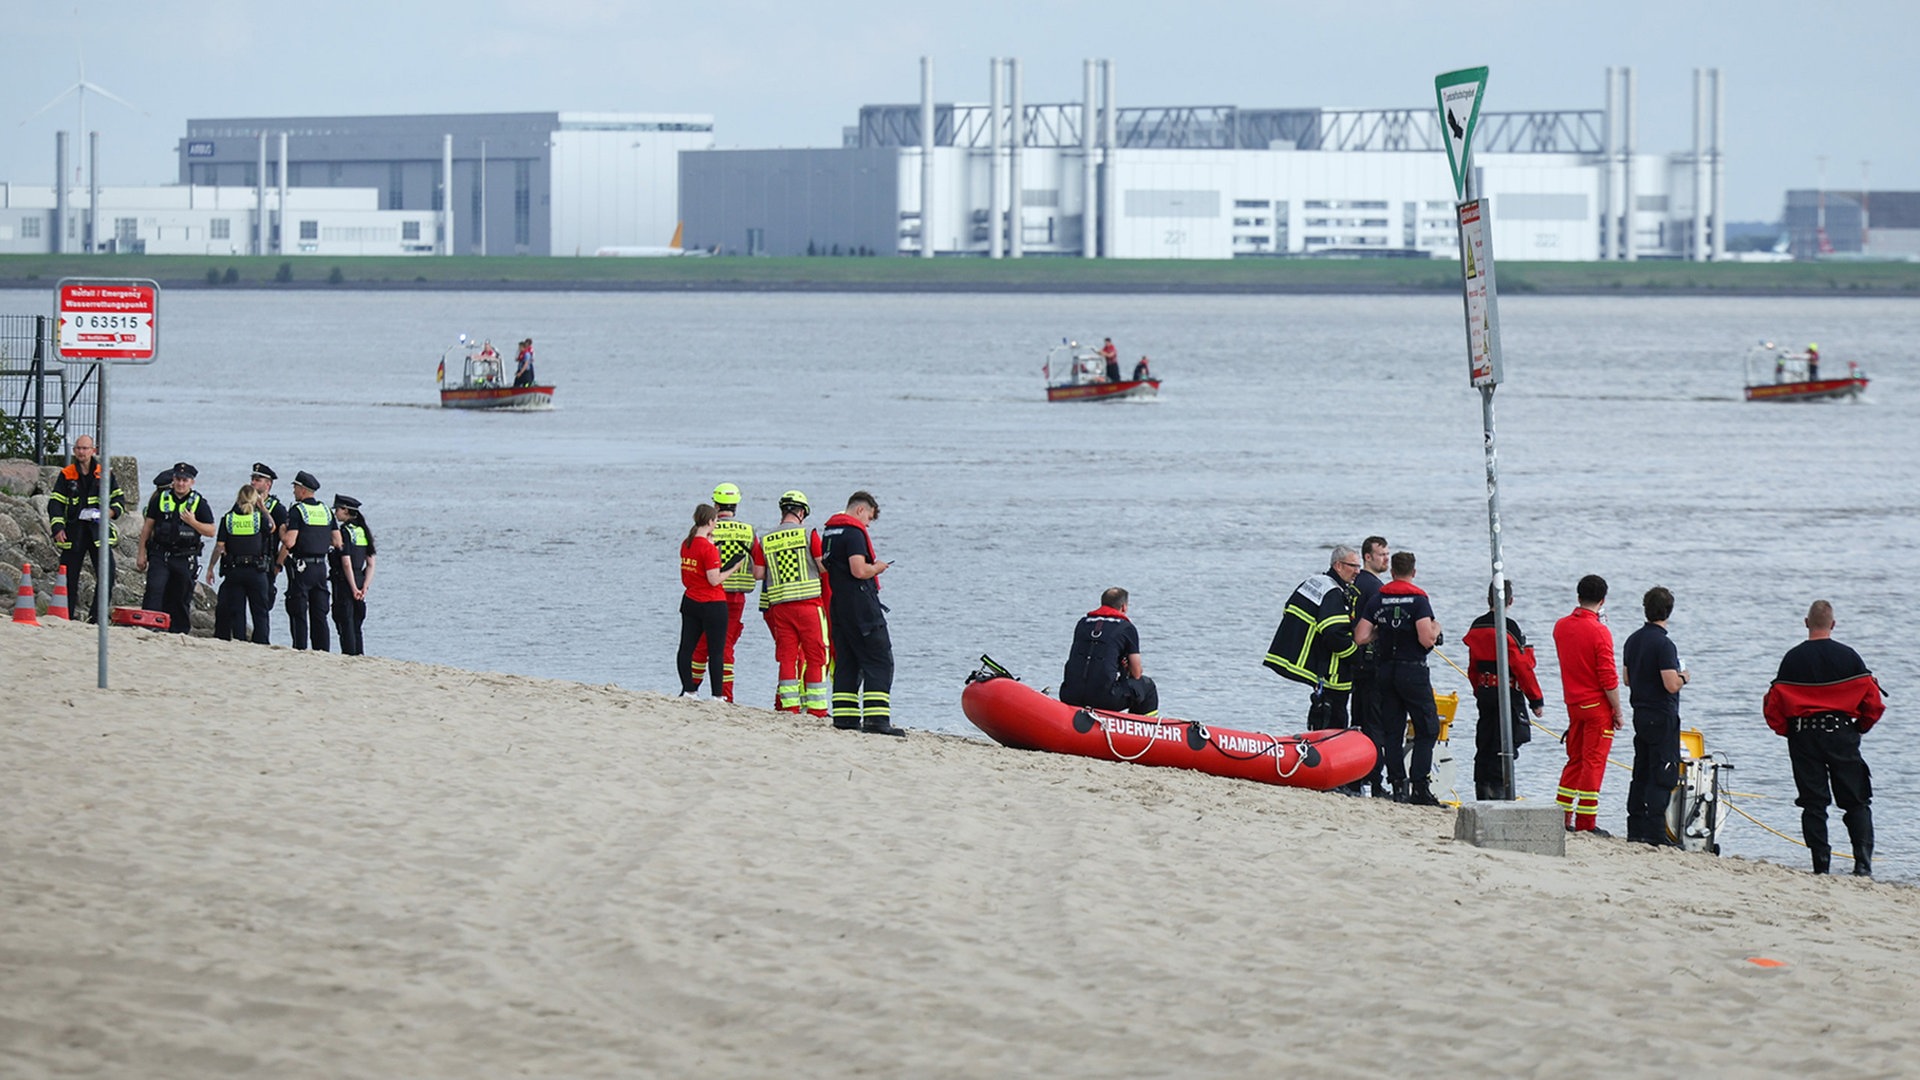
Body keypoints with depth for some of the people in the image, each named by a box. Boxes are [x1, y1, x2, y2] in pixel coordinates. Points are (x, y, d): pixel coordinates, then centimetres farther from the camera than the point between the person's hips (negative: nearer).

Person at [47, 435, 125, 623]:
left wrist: (113, 511, -8)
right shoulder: (66, 475, 6)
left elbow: (119, 498, 14)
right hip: (73, 534, 0)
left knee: (107, 574, -12)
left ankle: (95, 617, -7)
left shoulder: (104, 474, 8)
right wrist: (58, 527, -9)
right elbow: (55, 503, 3)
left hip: (98, 531, 0)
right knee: (69, 578, 2)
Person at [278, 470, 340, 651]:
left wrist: (282, 533, 2)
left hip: (301, 568, -6)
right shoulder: (326, 510, 10)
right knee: (319, 614, 9)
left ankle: (300, 648, -5)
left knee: (298, 614, -2)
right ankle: (322, 650, 7)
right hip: (321, 566, 6)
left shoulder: (297, 510, -10)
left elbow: (289, 542, -18)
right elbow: (337, 542, 11)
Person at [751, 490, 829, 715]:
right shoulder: (808, 534, -5)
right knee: (815, 656, 2)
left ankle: (789, 704, 4)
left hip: (779, 605, 3)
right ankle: (816, 707, -1)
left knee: (787, 656, 8)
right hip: (808, 602, -3)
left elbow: (757, 574, 8)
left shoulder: (766, 540, 6)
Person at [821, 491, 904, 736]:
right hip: (860, 605, -9)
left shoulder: (829, 532, 16)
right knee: (879, 662, -8)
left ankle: (844, 716, 9)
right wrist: (877, 568, -2)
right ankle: (876, 719, -17)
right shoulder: (854, 532, -12)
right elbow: (859, 570, -23)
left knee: (846, 662, 12)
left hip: (837, 605, 9)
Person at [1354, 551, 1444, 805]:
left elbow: (1360, 637, 1)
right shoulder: (1418, 599, -10)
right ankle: (1420, 787, -8)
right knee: (1427, 729, 1)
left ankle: (1398, 785, 6)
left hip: (1386, 669, 5)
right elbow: (1426, 639, -19)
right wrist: (1436, 628, 2)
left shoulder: (1378, 600, 4)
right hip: (1413, 670, -5)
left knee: (1392, 731, 9)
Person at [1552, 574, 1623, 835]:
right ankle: (1586, 822, -2)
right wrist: (1617, 711, -8)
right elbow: (1608, 677, -17)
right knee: (1594, 762, -2)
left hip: (1573, 703, 6)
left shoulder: (1561, 627, 4)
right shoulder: (1599, 632, -16)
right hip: (1597, 705, -6)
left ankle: (1561, 817, 14)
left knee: (1574, 761, 15)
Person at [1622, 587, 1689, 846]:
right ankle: (1655, 832, -9)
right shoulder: (1663, 644, -18)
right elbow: (1671, 685, -22)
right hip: (1662, 716, -8)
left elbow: (1627, 679, 17)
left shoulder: (1633, 640, 8)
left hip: (1640, 714, 8)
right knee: (1663, 776, -6)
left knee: (1642, 773, 13)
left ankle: (1636, 828, 15)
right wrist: (1683, 677, -3)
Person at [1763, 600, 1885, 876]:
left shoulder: (1792, 659, -2)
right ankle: (1863, 863, -10)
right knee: (1856, 802, 4)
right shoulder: (1848, 657, -3)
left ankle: (1821, 865, -1)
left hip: (1804, 737, 0)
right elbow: (1872, 701, -3)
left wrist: (1787, 731, 14)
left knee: (1813, 804, 5)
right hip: (1842, 736, 0)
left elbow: (1774, 705, -3)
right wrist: (1860, 727, 14)